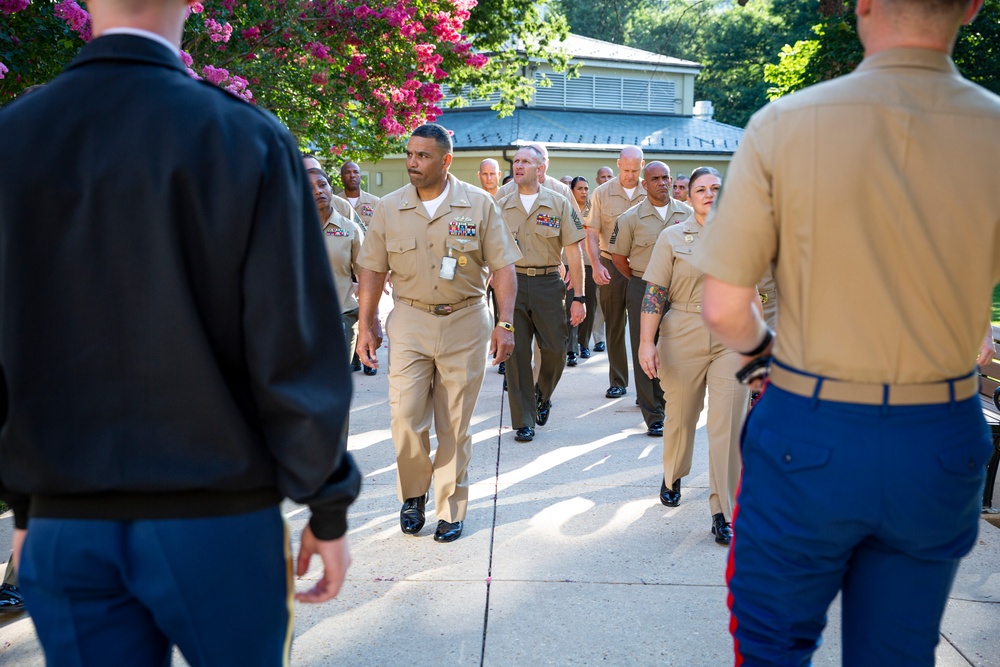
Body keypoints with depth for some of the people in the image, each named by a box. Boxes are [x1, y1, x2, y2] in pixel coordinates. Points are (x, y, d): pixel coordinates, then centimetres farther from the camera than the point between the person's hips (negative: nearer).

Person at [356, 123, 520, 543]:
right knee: (405, 415, -8)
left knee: (455, 425, 6)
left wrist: (505, 323, -10)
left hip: (465, 323, -1)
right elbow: (372, 270, 8)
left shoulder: (479, 204, -2)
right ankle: (413, 492, 19)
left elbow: (503, 266, -2)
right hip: (410, 323, 1)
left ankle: (451, 508, 21)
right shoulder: (389, 208, 3)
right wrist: (365, 327, 4)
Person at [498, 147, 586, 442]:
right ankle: (523, 421, 10)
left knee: (555, 350, 1)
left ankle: (543, 395, 33)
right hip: (513, 283, 1)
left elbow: (573, 252, -1)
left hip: (548, 284, -1)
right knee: (517, 353, 0)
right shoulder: (501, 207, 7)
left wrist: (579, 297, -5)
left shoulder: (559, 204, 1)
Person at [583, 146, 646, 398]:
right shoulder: (602, 193, 1)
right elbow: (591, 233, 0)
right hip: (612, 266, 0)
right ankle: (617, 382, 17)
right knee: (614, 327, 7)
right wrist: (596, 265, -13)